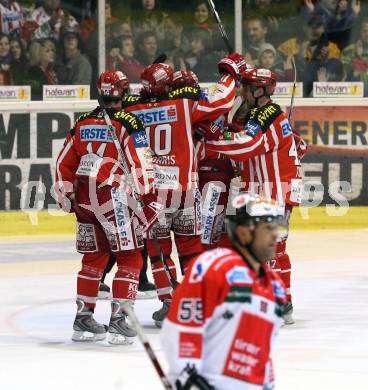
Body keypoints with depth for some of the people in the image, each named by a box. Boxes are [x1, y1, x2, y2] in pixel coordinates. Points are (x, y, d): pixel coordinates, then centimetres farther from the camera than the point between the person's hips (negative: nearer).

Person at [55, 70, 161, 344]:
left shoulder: (83, 123, 11)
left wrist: (68, 197, 25)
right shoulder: (128, 123, -6)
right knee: (130, 258, 1)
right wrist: (150, 199, -9)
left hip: (84, 198, 6)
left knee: (94, 258, 18)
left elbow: (64, 163, 16)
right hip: (113, 197, -6)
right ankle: (118, 319, -7)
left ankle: (83, 317, 20)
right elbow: (140, 165, -12)